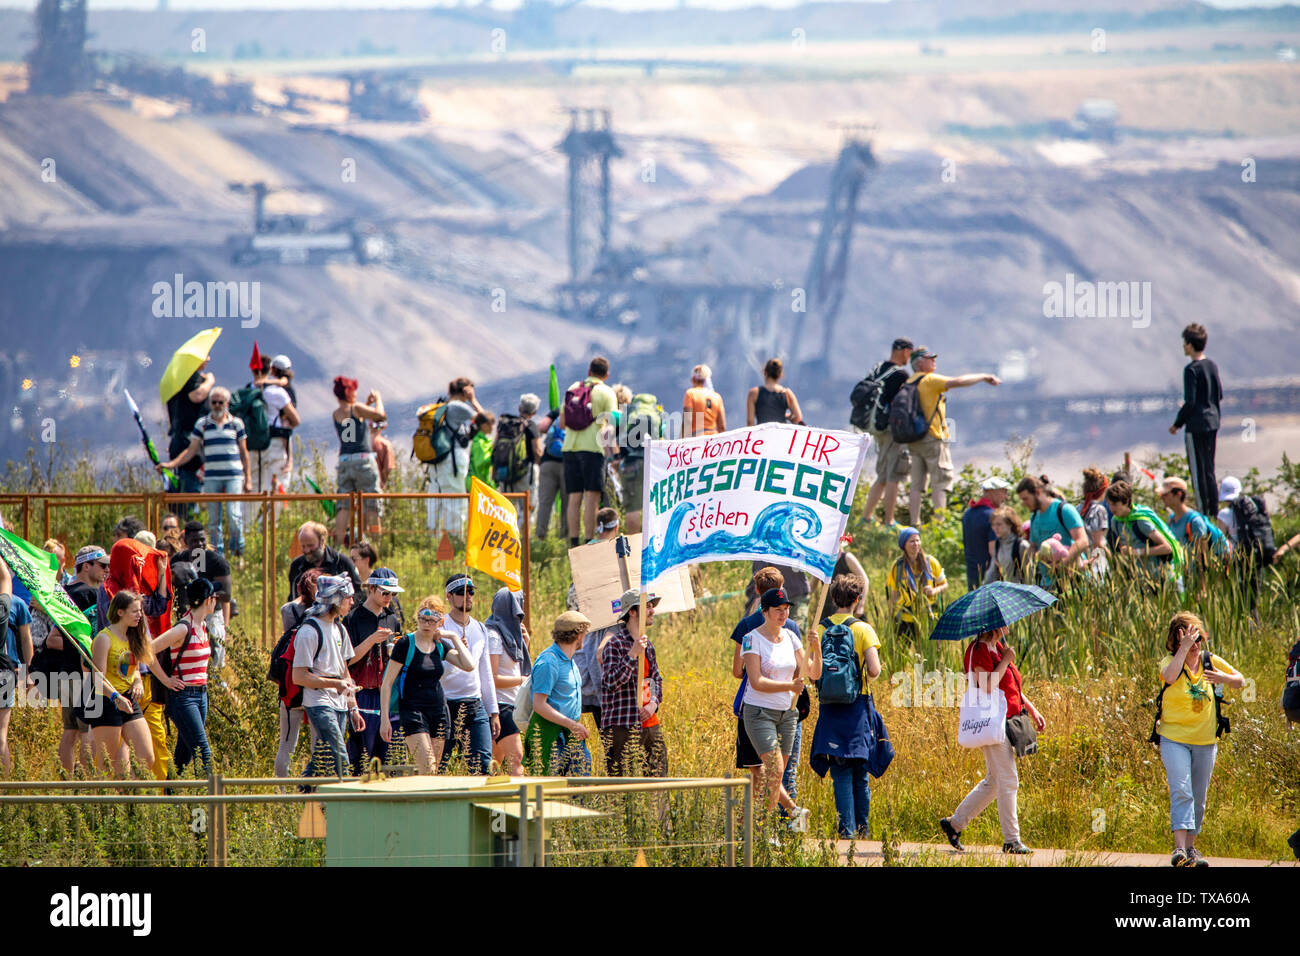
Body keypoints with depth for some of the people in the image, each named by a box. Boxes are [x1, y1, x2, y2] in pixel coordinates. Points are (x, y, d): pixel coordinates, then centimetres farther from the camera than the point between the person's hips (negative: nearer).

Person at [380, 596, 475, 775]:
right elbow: (387, 683, -5)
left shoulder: (441, 645, 9)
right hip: (412, 710, -6)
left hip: (438, 709, 6)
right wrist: (384, 718, -10)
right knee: (427, 769, -20)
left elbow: (469, 665, -3)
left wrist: (454, 637, -2)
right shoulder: (405, 644, -5)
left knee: (433, 772, 2)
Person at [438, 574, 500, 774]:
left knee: (483, 764, -5)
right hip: (447, 706, -5)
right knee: (437, 767, -4)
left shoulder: (480, 629, 16)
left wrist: (494, 713, 19)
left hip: (476, 706, 5)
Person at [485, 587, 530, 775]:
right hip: (500, 704, -10)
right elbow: (491, 679, -17)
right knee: (515, 758, -17)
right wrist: (522, 680, -12)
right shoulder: (493, 636, -12)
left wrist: (525, 643, 11)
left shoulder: (509, 633, 15)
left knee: (496, 761, 8)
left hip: (510, 704, 10)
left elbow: (522, 668, 24)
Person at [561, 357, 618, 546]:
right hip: (593, 448, -4)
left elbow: (562, 423, 14)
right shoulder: (606, 392, -1)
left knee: (574, 497, 5)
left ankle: (573, 542, 0)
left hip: (570, 447, 4)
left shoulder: (573, 389, 13)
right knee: (592, 497, -7)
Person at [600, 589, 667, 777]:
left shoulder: (648, 645, 16)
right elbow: (611, 682, -18)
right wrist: (633, 654, -23)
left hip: (650, 725, 8)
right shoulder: (614, 644, -8)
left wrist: (653, 703, 5)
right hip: (622, 726, -8)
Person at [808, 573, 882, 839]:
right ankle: (862, 828, 13)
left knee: (841, 772, 2)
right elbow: (874, 670, -13)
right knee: (859, 771, 9)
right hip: (857, 705, -1)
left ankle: (846, 828, -6)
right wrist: (866, 679, 9)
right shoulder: (863, 630, -6)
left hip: (829, 706, 1)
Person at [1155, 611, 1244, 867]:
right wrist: (1184, 648, -27)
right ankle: (1180, 848, -25)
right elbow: (1170, 676, -30)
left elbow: (1240, 682, 9)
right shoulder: (1170, 661, -7)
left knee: (1198, 798, 9)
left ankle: (1190, 847, 22)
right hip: (1174, 738, -4)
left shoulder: (1211, 662, 3)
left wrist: (1223, 678, -12)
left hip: (1205, 741, 4)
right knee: (1181, 792, -18)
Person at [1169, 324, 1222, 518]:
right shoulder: (1212, 365, 6)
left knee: (1198, 470, -2)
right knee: (1209, 469, 15)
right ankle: (1214, 509, 18)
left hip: (1196, 425, -8)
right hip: (1213, 422, 8)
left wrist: (1177, 423, -6)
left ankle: (1203, 511, -2)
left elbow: (1190, 402, -18)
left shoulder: (1192, 369, -16)